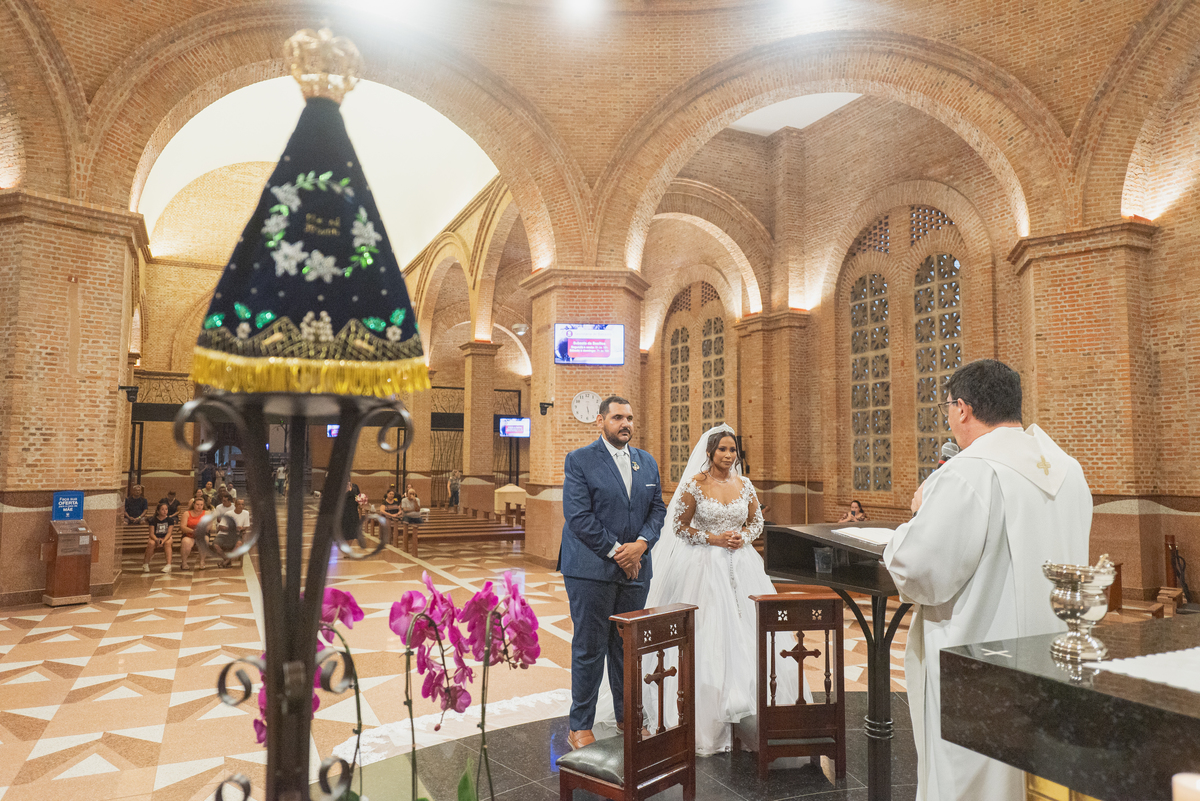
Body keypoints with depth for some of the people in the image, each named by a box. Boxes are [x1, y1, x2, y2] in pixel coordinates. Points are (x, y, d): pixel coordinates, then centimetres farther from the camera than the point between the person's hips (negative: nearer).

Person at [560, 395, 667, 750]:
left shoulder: (647, 462, 12)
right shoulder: (579, 460, -5)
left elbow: (658, 508, 11)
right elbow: (578, 516, -12)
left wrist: (641, 543, -7)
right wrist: (615, 551, -13)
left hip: (635, 570, 5)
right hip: (592, 569, -5)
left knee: (628, 646, 13)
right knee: (589, 648, 2)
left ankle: (627, 716, 28)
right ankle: (580, 726, 15)